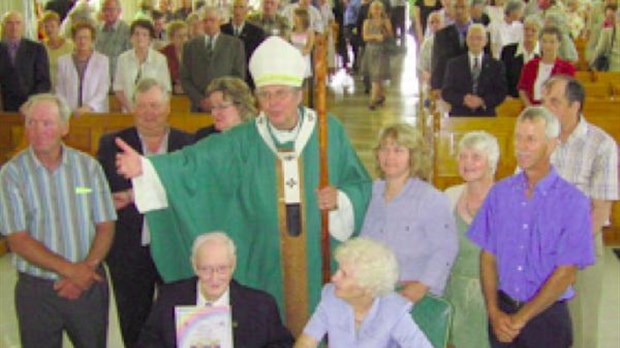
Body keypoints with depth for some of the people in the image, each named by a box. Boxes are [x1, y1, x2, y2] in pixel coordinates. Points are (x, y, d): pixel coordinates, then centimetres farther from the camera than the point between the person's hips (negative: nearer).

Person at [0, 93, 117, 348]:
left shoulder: (88, 166, 1)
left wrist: (87, 268, -14)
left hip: (88, 284, 2)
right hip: (36, 289, -1)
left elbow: (106, 226, 1)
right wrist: (70, 269, -15)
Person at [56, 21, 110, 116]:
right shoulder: (63, 61, 12)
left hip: (96, 113, -1)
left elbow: (103, 90, 0)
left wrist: (88, 107, -14)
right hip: (70, 114, 1)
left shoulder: (102, 60, 7)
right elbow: (60, 91, 10)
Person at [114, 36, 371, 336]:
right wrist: (144, 166, -28)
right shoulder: (243, 141, -2)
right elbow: (196, 161, -13)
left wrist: (341, 198, -16)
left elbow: (361, 184, 5)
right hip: (266, 263, 0)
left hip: (318, 260, 0)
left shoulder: (329, 132, -1)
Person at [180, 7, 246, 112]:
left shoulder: (235, 44, 7)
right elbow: (185, 79, 9)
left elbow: (239, 77, 3)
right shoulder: (191, 46, 12)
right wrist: (200, 100, -6)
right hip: (199, 108, 1)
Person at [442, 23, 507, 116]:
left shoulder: (496, 65, 11)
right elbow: (446, 92, 5)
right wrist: (463, 99, -13)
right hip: (459, 116, 0)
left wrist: (482, 101, -12)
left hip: (486, 117, 0)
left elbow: (501, 93, 5)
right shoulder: (454, 64, 10)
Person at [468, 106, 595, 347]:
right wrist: (494, 312, -7)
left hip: (547, 316, -3)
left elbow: (566, 273, -11)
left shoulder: (573, 202, -11)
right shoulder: (499, 193, 0)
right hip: (503, 314, 3)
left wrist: (520, 319, -10)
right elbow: (488, 256, 3)